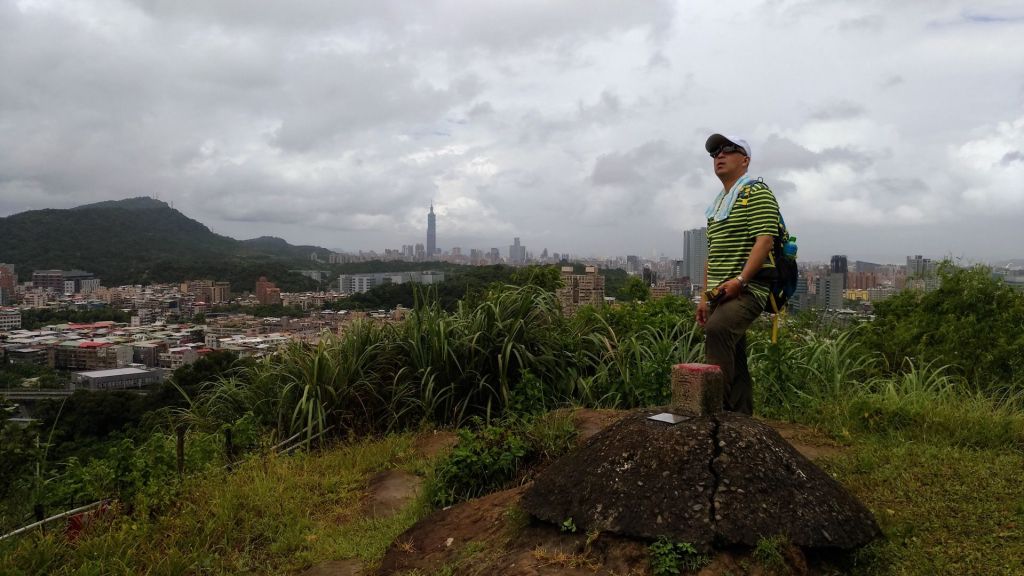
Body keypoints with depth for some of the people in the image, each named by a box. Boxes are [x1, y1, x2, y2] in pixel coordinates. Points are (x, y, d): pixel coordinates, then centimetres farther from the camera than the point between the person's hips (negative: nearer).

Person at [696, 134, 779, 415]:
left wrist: (740, 279, -25)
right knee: (735, 363, 10)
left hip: (747, 290, -9)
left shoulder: (757, 192, -3)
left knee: (717, 328, -33)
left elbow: (765, 240, -16)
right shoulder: (717, 204, 22)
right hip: (720, 295, 9)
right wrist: (705, 296, 18)